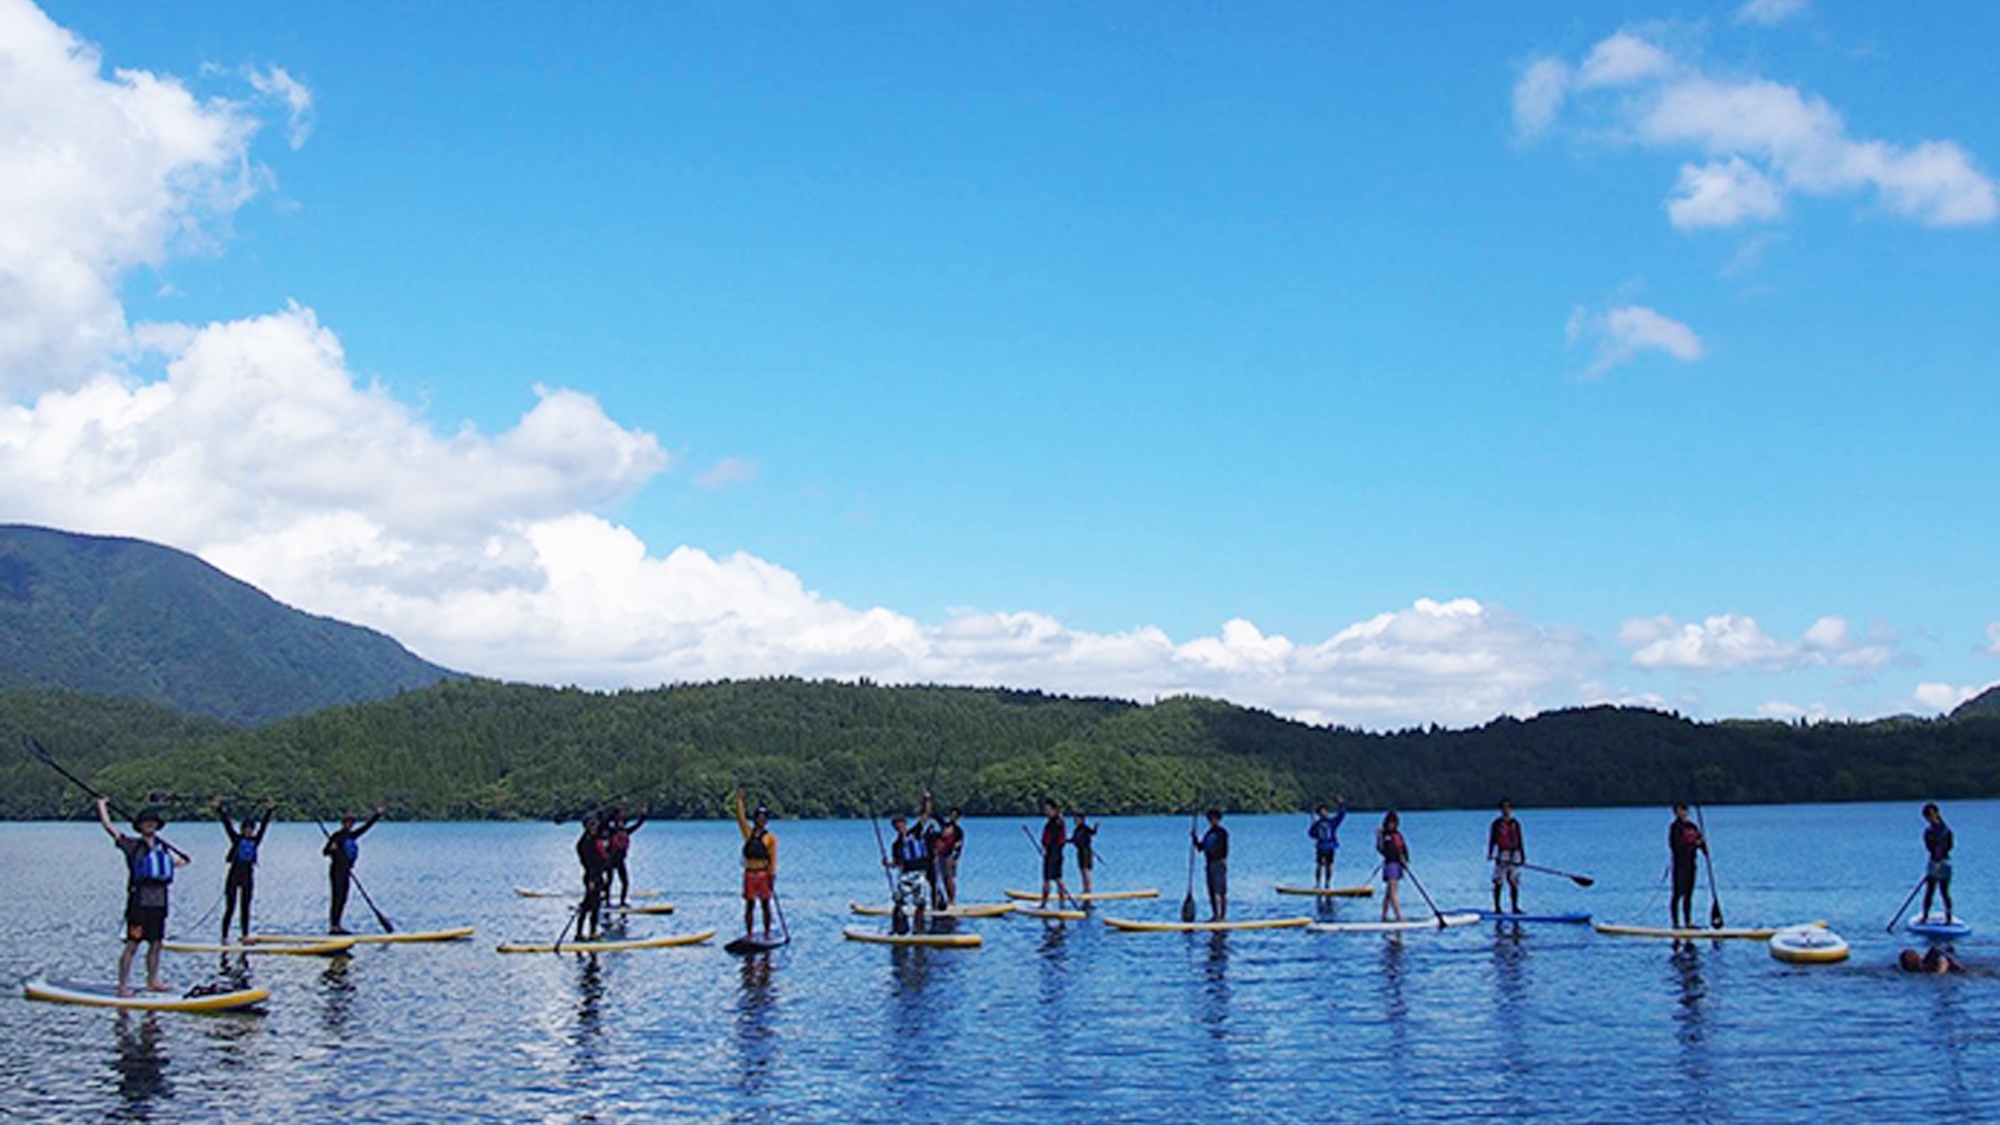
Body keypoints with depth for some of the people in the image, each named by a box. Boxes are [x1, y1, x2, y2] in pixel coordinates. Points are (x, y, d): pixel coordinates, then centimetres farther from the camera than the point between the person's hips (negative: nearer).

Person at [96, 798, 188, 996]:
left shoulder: (163, 848, 15)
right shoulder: (132, 845, -1)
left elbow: (181, 861, 36)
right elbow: (108, 826, -3)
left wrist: (177, 862, 18)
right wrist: (101, 805, 3)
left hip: (159, 903, 6)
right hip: (139, 903, -6)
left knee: (156, 944, 11)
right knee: (132, 945, -8)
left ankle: (153, 981, 21)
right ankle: (123, 985, -5)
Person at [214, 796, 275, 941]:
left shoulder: (256, 840, 6)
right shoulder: (236, 838, -2)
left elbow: (264, 826, 6)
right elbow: (227, 824, -10)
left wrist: (269, 811, 1)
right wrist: (219, 810, -18)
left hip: (248, 877, 3)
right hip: (234, 876, -3)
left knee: (246, 908, 8)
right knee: (230, 908, -2)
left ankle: (245, 935, 13)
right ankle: (224, 937, 2)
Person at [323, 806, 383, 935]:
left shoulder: (352, 835, 13)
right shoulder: (337, 836, -8)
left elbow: (365, 826, 22)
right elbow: (325, 852, -8)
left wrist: (377, 815, 21)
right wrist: (331, 849, -29)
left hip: (346, 871, 8)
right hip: (337, 870, -8)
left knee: (343, 899, 7)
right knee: (337, 898, -11)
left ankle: (337, 925, 11)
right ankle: (333, 926, -11)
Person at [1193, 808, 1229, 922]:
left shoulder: (1222, 832, -4)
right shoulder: (1207, 834, 18)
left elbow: (1225, 848, -11)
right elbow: (1200, 848, 17)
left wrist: (1224, 859, -21)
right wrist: (1195, 839, 4)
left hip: (1219, 863, -8)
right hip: (1209, 864, 8)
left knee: (1220, 890, -10)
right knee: (1212, 891, 9)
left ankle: (1222, 916, -11)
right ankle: (1215, 915, 15)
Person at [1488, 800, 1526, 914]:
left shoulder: (1516, 824, 11)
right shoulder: (1497, 823, 0)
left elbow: (1519, 841, 14)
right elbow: (1492, 839, -2)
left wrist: (1523, 856, 12)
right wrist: (1490, 853, -13)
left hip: (1514, 855, 4)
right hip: (1501, 854, -4)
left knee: (1514, 883, 5)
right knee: (1498, 882, -4)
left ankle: (1515, 907, 10)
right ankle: (1497, 907, 1)